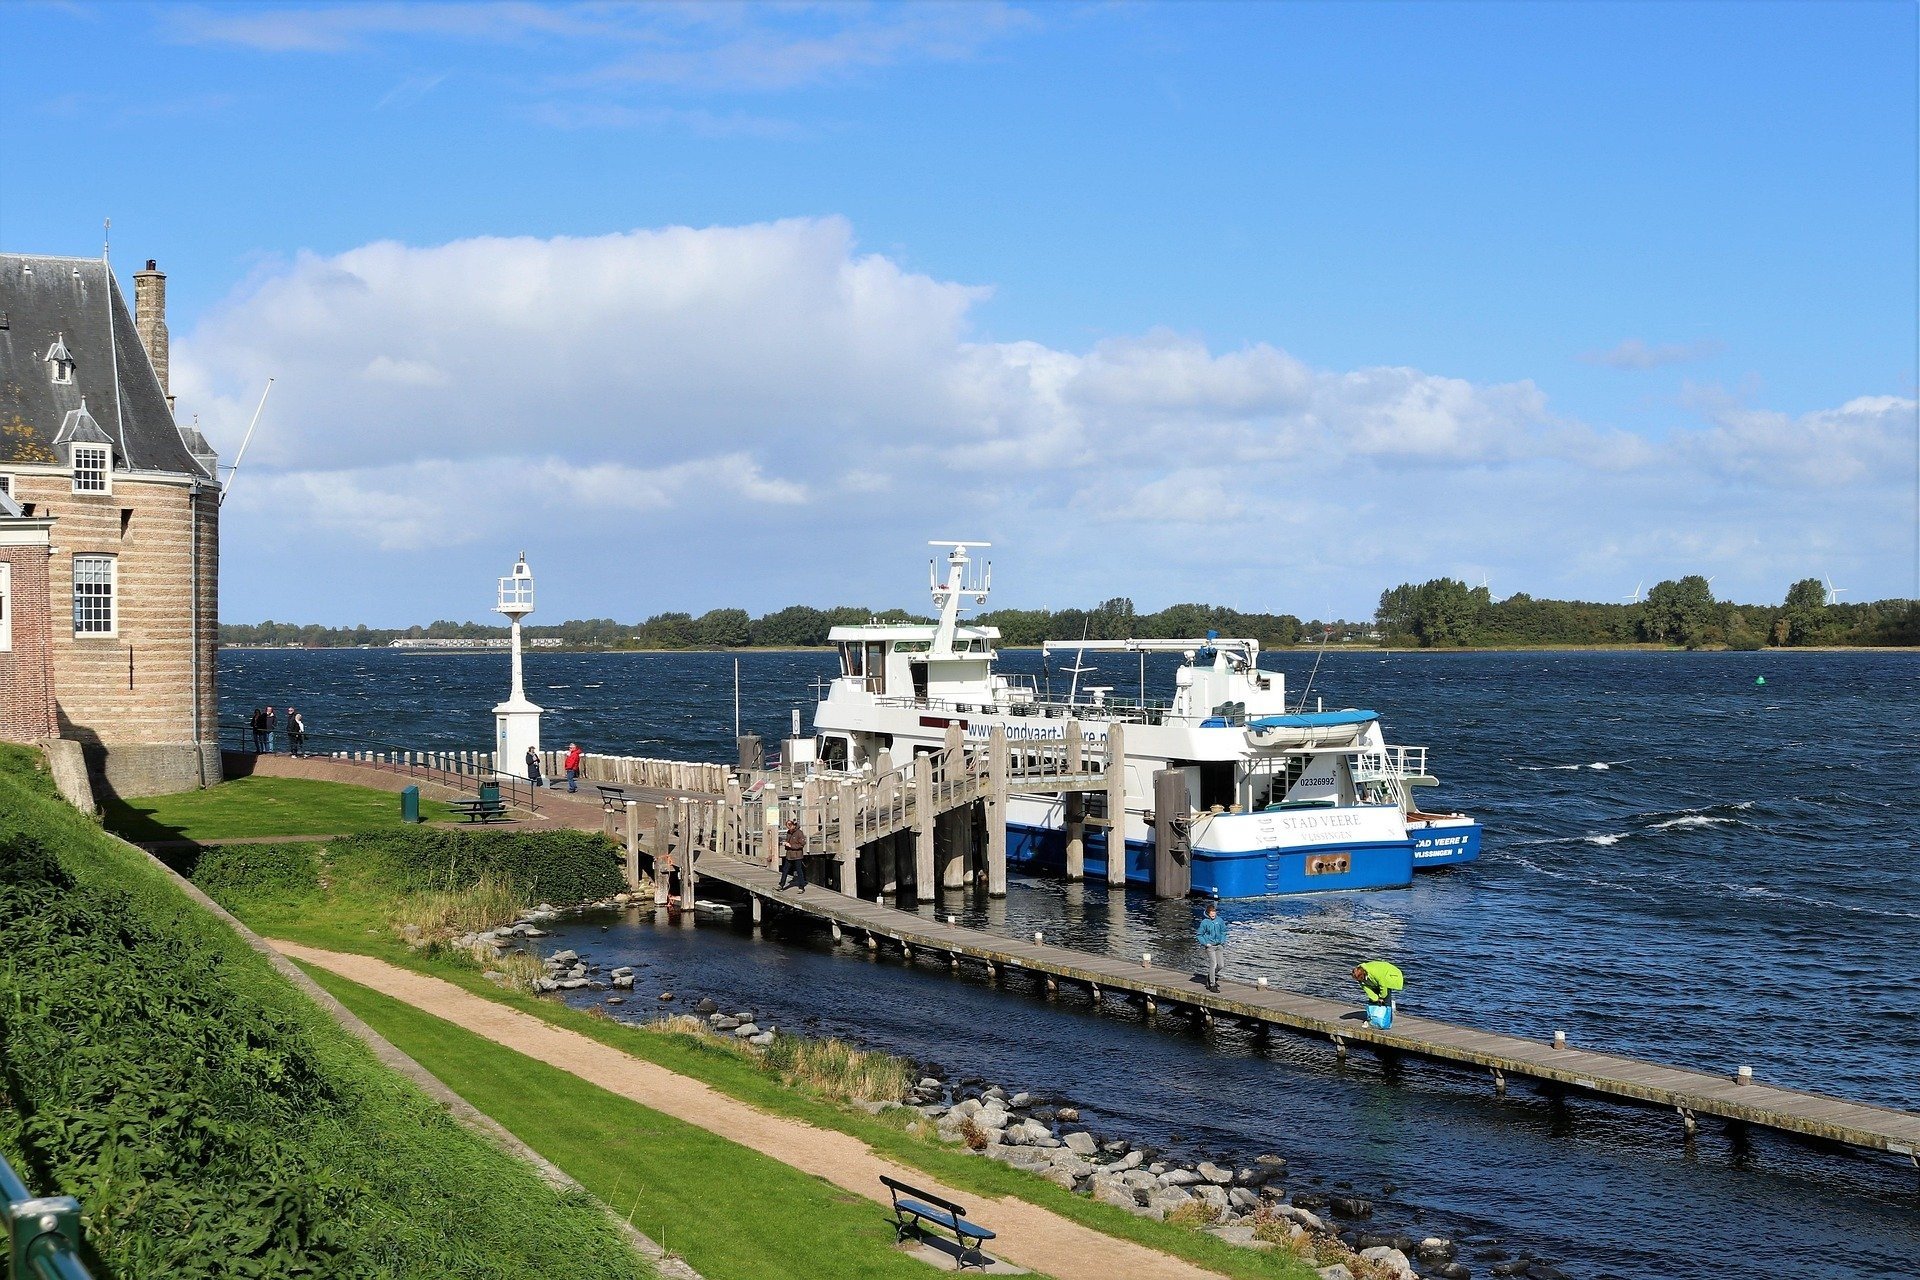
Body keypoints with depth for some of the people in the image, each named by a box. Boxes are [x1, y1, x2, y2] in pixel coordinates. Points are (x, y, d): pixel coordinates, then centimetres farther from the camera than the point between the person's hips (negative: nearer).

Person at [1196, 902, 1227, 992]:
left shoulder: (1220, 920, 2)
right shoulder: (1205, 922, -9)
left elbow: (1223, 932, 17)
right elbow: (1199, 934, 0)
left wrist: (1223, 942, 6)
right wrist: (1205, 943, -9)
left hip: (1219, 945, 5)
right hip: (1210, 946, -5)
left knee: (1220, 965, 3)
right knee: (1213, 964, -12)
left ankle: (1211, 977, 30)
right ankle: (1212, 985, -5)